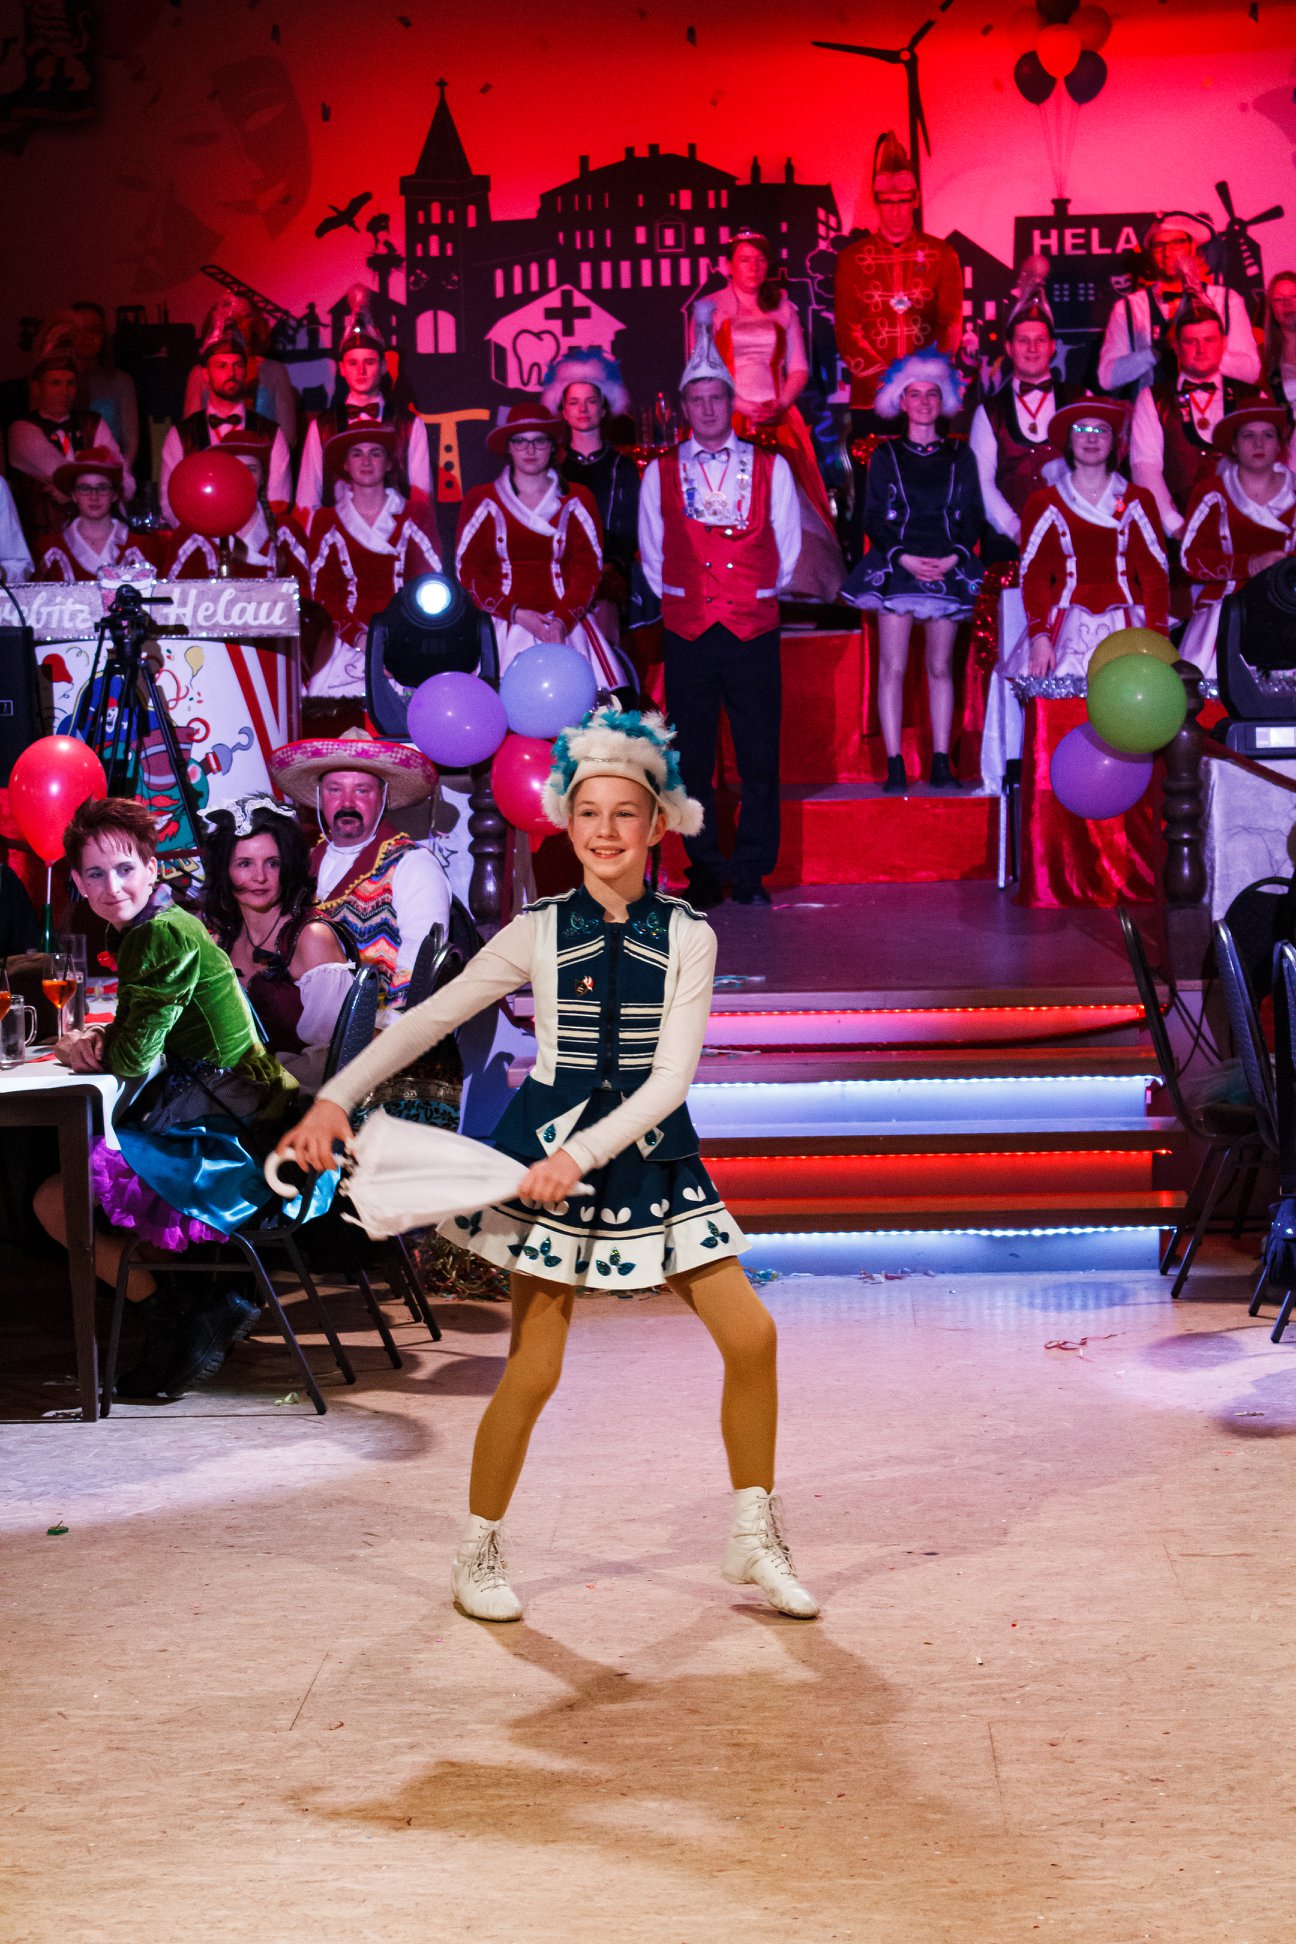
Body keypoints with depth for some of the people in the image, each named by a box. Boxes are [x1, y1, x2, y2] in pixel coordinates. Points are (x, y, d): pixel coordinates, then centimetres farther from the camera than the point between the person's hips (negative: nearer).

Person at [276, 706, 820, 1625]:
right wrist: (336, 1098, -9)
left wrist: (584, 1153, -22)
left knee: (752, 1334, -5)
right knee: (535, 1370, -2)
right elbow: (431, 1017, 1)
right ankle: (479, 1555, 18)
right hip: (550, 1151, -2)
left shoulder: (687, 937, -2)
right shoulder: (540, 934, -2)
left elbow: (671, 1075, -10)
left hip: (648, 1154, 2)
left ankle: (756, 1540, 13)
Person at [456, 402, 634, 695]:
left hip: (566, 624, 1)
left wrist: (563, 620, -10)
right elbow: (468, 570, 6)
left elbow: (588, 569, 7)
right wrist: (516, 614, -7)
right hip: (503, 627, -1)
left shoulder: (576, 501, 11)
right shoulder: (483, 501, 9)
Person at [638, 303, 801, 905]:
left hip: (754, 630, 0)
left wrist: (759, 597, 12)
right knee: (692, 761, 4)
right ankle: (705, 872, 13)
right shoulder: (660, 473, 7)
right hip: (686, 631, 1)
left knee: (759, 759, 0)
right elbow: (651, 555, 15)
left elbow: (787, 550, 13)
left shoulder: (771, 468, 6)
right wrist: (677, 599, 11)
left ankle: (751, 873, 9)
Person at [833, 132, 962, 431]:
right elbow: (847, 330, 1)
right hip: (871, 398, 0)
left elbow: (951, 323, 2)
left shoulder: (942, 255, 7)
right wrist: (883, 378, -12)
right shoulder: (852, 258, 7)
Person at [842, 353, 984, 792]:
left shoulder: (960, 456, 11)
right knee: (892, 667, -6)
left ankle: (941, 762, 4)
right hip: (897, 569, -1)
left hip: (947, 569, 1)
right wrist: (904, 557, -11)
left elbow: (972, 516, 8)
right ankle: (894, 766, -6)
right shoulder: (885, 456, 8)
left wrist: (954, 556, -9)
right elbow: (873, 518, 3)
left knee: (940, 668, 3)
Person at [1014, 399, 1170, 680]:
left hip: (1126, 625, 1)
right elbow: (1034, 577, 5)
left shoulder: (1138, 501, 15)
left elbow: (1155, 573, 8)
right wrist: (1039, 636, -10)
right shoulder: (1044, 504, 13)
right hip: (1065, 623, -1)